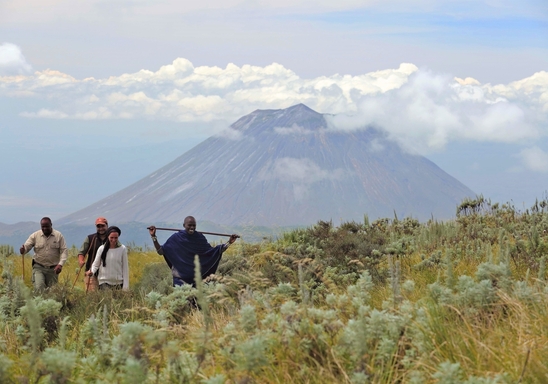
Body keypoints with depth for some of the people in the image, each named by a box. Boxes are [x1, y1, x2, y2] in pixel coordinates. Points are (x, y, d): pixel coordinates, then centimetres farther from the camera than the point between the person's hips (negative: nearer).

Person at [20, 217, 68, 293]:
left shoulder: (59, 236, -2)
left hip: (53, 269, 1)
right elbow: (26, 246, -4)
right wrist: (23, 250, -30)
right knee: (38, 288, -18)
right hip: (38, 267, -1)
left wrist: (60, 264, -20)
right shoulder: (35, 235, 0)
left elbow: (64, 251, -5)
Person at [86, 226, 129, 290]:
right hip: (104, 282, 0)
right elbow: (96, 264, 6)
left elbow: (125, 268, 3)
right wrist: (92, 271, -17)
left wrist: (125, 286, 0)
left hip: (118, 283, 0)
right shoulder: (102, 249, 0)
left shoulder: (122, 249, 0)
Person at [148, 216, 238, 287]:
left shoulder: (200, 238, 4)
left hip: (196, 278, 2)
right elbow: (160, 251, -1)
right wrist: (153, 236, -11)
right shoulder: (176, 238, -2)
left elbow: (212, 251, 8)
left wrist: (229, 242, 1)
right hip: (181, 278, -2)